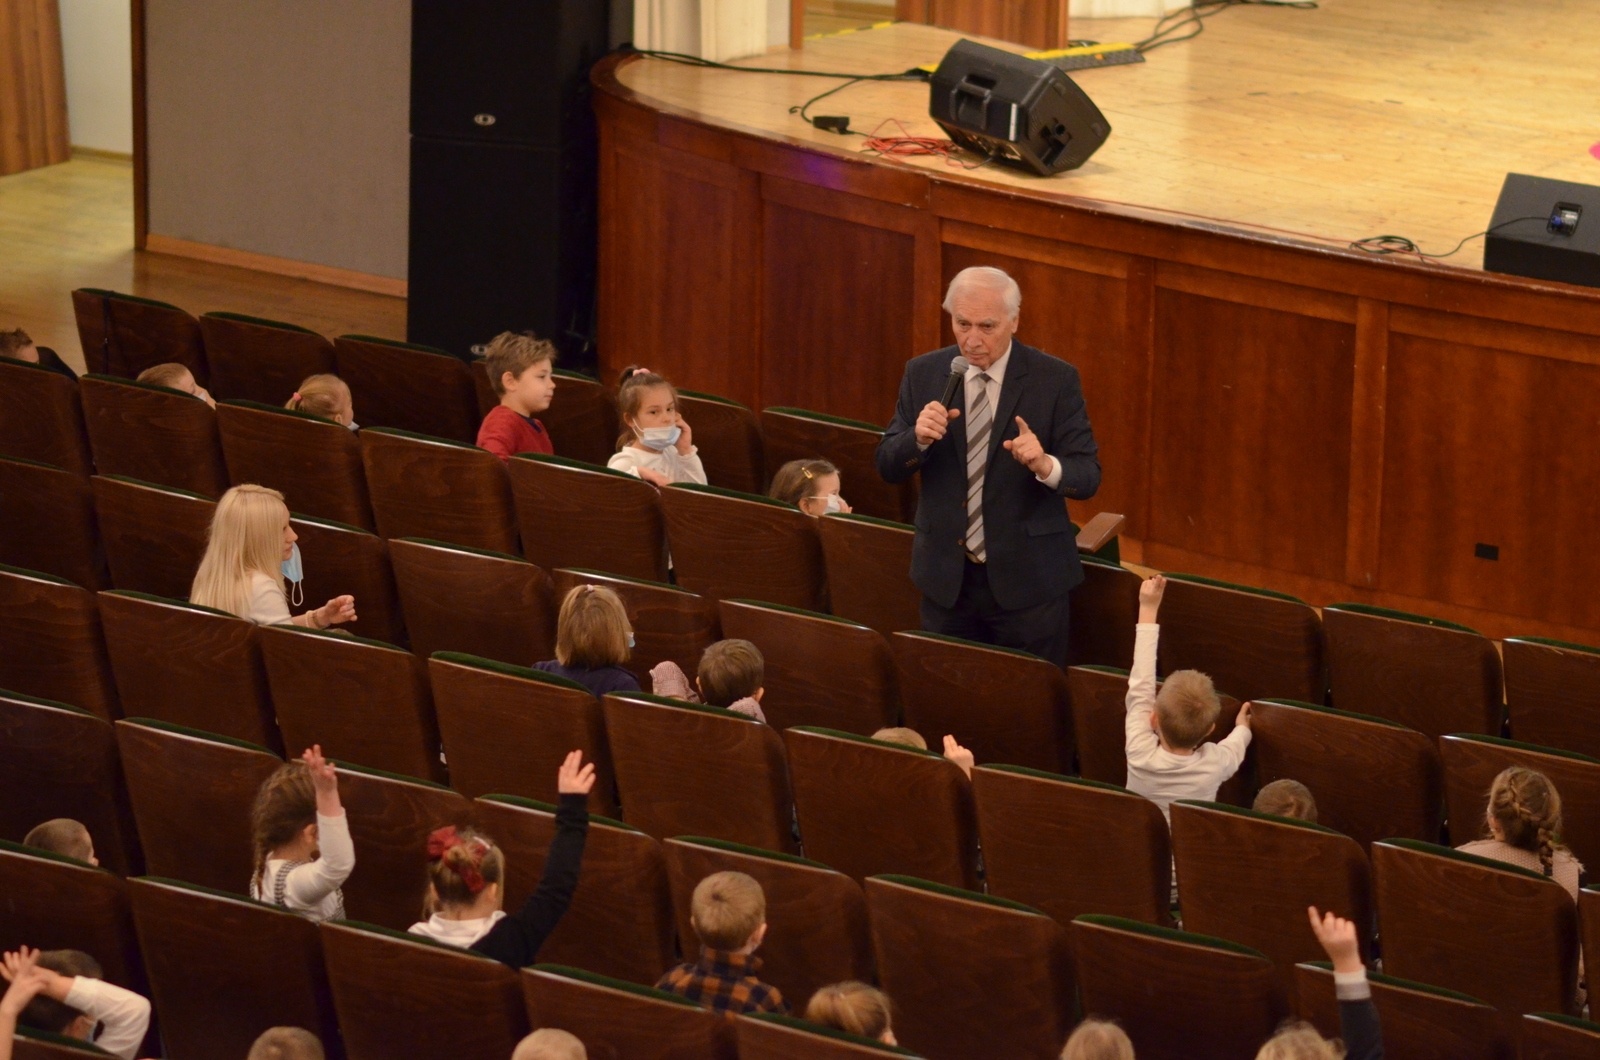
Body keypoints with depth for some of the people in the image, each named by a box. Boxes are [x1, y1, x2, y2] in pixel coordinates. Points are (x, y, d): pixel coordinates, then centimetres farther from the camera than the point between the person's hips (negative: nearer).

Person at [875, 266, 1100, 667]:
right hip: (946, 577, 3)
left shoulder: (1056, 380, -7)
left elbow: (1088, 476, -9)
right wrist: (919, 437, -19)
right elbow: (888, 467, 2)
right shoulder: (923, 374, 1)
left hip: (1027, 578, -3)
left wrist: (1045, 466, -31)